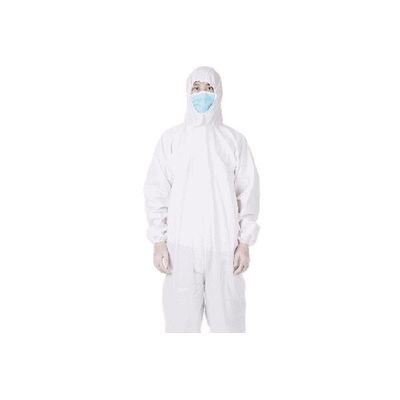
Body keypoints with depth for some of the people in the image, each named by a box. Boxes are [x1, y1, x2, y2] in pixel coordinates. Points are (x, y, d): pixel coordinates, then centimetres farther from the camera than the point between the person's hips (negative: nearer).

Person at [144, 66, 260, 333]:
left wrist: (245, 243, -2)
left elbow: (248, 193, 3)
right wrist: (159, 242, -3)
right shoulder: (171, 139, 4)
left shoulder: (235, 140, 3)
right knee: (181, 318, 5)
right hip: (181, 245, 0)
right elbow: (157, 191, 2)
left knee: (227, 318, 5)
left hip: (224, 245, 0)